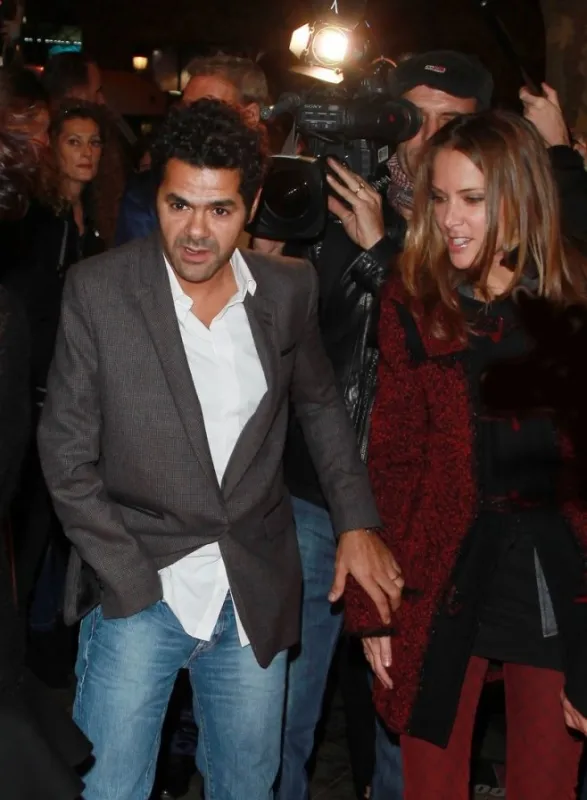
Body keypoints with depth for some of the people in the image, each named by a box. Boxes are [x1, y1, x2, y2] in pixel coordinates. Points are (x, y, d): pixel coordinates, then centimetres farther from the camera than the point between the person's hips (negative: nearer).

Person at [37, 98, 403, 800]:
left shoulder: (288, 289, 0)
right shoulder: (98, 289, -10)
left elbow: (320, 404, 15)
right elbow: (66, 454, -6)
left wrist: (357, 523, 5)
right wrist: (134, 582, -11)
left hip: (255, 598, 3)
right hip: (138, 589, -3)